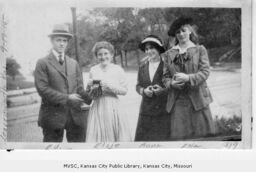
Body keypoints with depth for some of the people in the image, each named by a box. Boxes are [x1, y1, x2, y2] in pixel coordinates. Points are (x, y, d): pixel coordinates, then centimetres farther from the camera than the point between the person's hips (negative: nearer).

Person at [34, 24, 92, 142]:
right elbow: (42, 89, -10)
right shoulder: (43, 63, 0)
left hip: (76, 115, 5)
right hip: (53, 115, -4)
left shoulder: (73, 63, 16)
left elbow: (79, 88, 13)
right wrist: (66, 98, -16)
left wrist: (93, 99, -5)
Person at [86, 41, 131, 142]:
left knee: (119, 138, 0)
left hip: (114, 108, -1)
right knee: (96, 138, -1)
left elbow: (124, 90, -1)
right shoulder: (93, 70, 6)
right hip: (97, 108, 1)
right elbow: (89, 94, 13)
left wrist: (110, 86, -13)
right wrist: (90, 86, -8)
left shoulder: (118, 69, 2)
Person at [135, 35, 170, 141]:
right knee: (143, 137, 1)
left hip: (164, 110, -4)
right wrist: (144, 91, -6)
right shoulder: (142, 68, 14)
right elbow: (138, 86, 15)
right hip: (146, 111, 4)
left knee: (163, 138, -4)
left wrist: (163, 90, -17)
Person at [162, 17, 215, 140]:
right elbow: (165, 77, 12)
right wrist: (172, 83, -10)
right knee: (179, 135, -1)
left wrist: (188, 78, -18)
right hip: (177, 101, 2)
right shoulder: (169, 54, 13)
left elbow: (205, 72, -3)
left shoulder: (200, 50, 7)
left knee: (202, 134, -1)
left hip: (197, 99, -1)